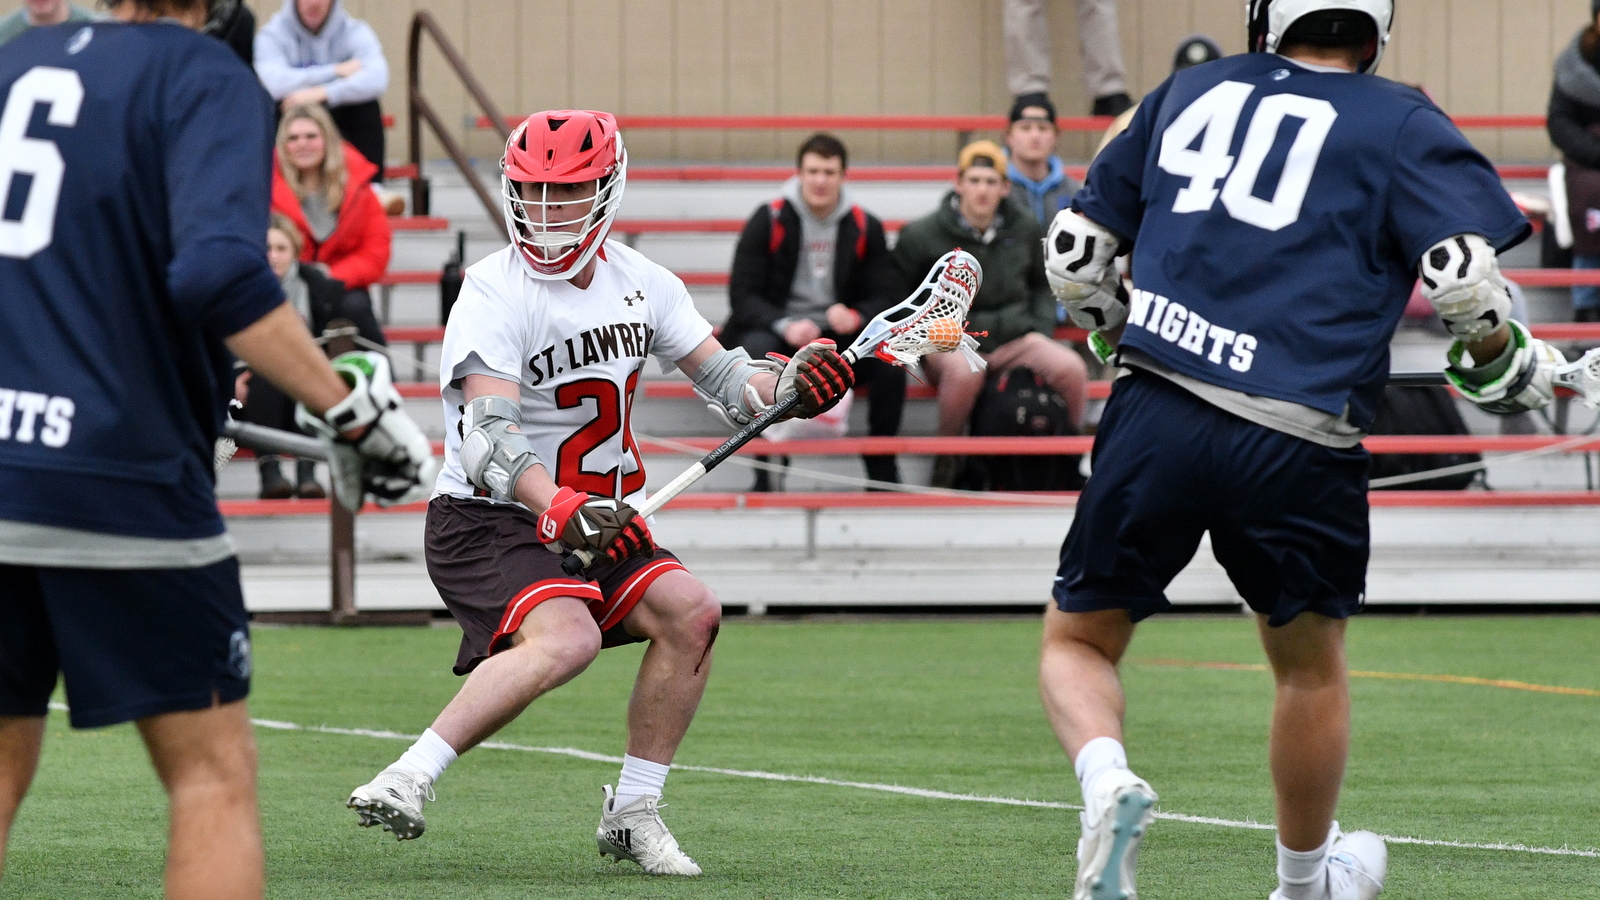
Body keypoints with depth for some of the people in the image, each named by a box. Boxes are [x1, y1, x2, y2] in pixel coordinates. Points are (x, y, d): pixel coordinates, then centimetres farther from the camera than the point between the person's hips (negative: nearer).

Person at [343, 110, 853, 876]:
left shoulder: (639, 282, 4)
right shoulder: (495, 295, -19)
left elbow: (722, 377, 9)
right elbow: (487, 439, -31)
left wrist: (789, 386, -14)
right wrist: (558, 508, -47)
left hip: (594, 519, 7)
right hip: (485, 522, -7)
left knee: (689, 611, -10)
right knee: (566, 637, -31)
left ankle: (633, 813, 1)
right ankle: (405, 781, -30)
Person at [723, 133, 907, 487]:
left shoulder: (864, 227, 5)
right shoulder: (769, 221, -2)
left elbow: (886, 296, 4)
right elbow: (742, 295, -6)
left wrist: (856, 317, -20)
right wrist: (785, 325, -25)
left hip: (839, 336, 2)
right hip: (779, 334, -2)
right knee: (756, 350, -36)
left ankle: (882, 466, -11)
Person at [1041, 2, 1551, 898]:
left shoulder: (1189, 92, 17)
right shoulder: (1402, 126, 6)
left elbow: (1075, 252, 20)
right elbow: (1464, 276, -9)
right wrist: (1506, 365, 10)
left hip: (1156, 419, 1)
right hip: (1297, 448, -1)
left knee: (1079, 640, 17)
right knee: (1310, 658, 23)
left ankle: (1106, 777, -13)